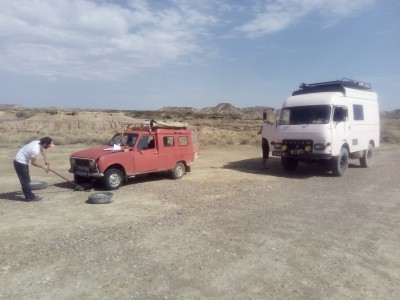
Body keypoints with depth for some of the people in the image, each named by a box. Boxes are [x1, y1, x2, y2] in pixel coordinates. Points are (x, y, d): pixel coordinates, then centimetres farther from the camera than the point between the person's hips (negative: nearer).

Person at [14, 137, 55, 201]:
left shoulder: (38, 143, -6)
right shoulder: (35, 150, -31)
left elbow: (42, 150, 18)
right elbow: (33, 163, -18)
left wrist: (46, 160, 18)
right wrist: (43, 167, -6)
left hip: (23, 161, 10)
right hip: (20, 163, -10)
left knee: (27, 180, 16)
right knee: (25, 181, -4)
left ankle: (29, 195, 25)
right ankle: (30, 197, 2)